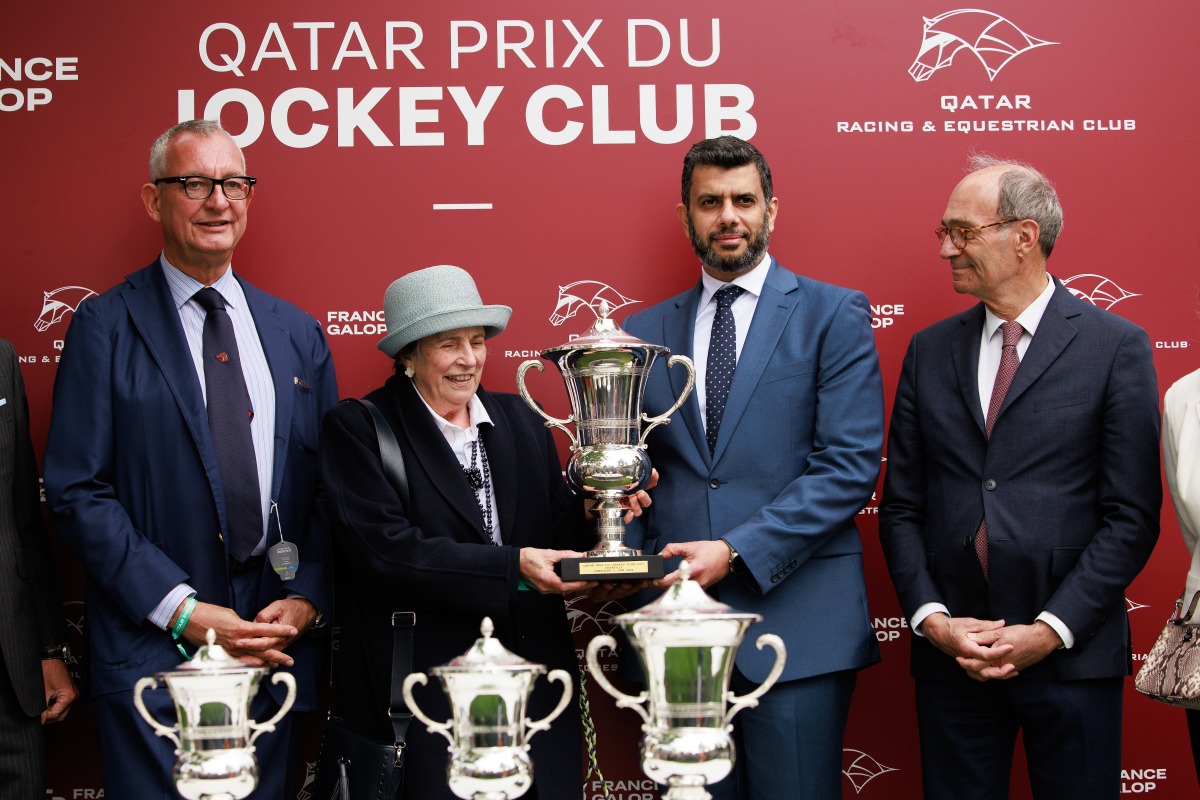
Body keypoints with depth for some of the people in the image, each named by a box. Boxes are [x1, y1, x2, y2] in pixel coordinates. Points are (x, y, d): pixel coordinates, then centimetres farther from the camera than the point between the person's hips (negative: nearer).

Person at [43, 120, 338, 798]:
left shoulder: (297, 333, 12)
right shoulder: (106, 327, -1)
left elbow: (329, 486, 11)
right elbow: (77, 492, -7)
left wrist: (307, 599, -5)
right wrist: (184, 612, -14)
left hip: (276, 645, 4)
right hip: (154, 653, -4)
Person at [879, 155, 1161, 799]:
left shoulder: (1115, 346, -2)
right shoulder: (930, 350, 9)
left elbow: (1132, 516, -5)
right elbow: (901, 506, 8)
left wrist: (1051, 630, -12)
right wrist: (931, 619, -5)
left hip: (1071, 653, -3)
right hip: (949, 653, 3)